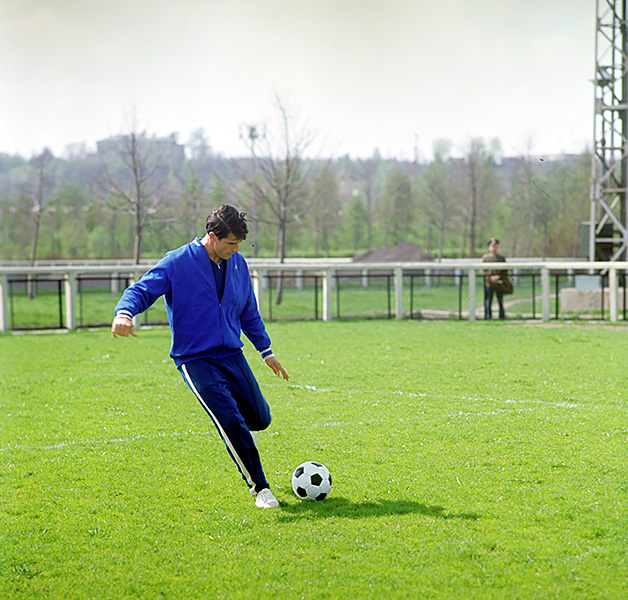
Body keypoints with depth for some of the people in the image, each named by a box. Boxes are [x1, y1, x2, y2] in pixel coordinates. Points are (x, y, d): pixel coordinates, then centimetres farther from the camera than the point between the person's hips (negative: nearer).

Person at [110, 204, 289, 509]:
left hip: (232, 354, 6)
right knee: (231, 420, -19)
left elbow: (249, 313, 21)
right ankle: (258, 487, -5)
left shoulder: (238, 264, 9)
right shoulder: (177, 263, -9)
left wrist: (266, 351, 25)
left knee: (259, 419, 1)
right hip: (195, 359, -5)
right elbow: (141, 290, -14)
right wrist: (124, 312, -36)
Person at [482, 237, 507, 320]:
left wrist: (499, 277, -10)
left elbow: (505, 271, 9)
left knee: (501, 302, 3)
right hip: (488, 283, -1)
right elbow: (483, 271, 4)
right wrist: (490, 277, -11)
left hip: (499, 283, 1)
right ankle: (488, 317, 0)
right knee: (488, 301, -3)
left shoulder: (502, 258, 12)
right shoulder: (485, 257, 8)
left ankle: (502, 316, 8)